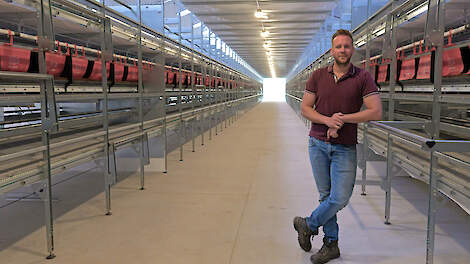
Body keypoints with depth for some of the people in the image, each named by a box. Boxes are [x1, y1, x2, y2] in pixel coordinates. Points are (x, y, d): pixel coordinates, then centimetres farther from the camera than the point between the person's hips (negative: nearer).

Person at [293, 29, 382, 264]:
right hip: (318, 144, 2)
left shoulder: (363, 78, -3)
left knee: (340, 198, -6)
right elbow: (305, 108, 2)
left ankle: (308, 225, 20)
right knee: (326, 195, 9)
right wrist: (328, 120, -15)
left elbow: (376, 112, -9)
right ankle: (331, 244, 24)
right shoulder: (318, 76, 4)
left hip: (345, 148, -1)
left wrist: (343, 118, -14)